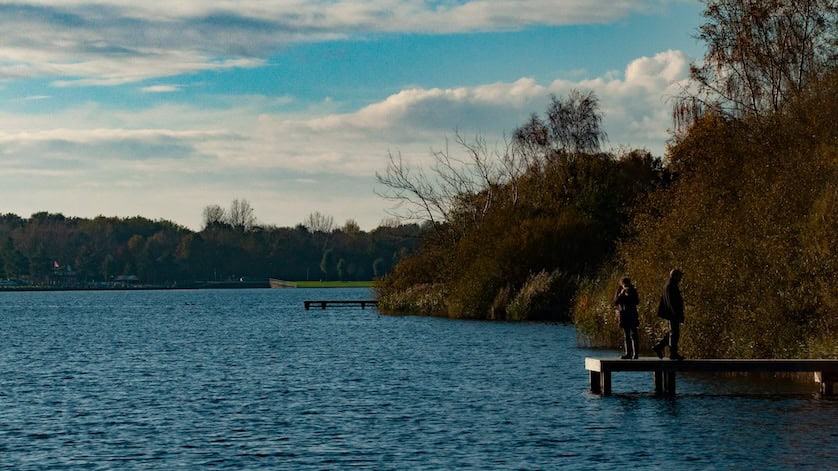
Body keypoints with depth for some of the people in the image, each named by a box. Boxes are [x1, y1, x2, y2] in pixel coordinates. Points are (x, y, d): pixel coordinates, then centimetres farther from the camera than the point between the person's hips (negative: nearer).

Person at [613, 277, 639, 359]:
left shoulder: (633, 290, 1)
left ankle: (635, 353, -12)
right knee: (627, 335, 5)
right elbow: (615, 302, -4)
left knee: (633, 335, -10)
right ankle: (628, 353, 7)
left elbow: (637, 302, -5)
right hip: (624, 315, 3)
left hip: (632, 315, -3)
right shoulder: (619, 291, 5)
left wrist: (630, 295, -16)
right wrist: (621, 294, -16)